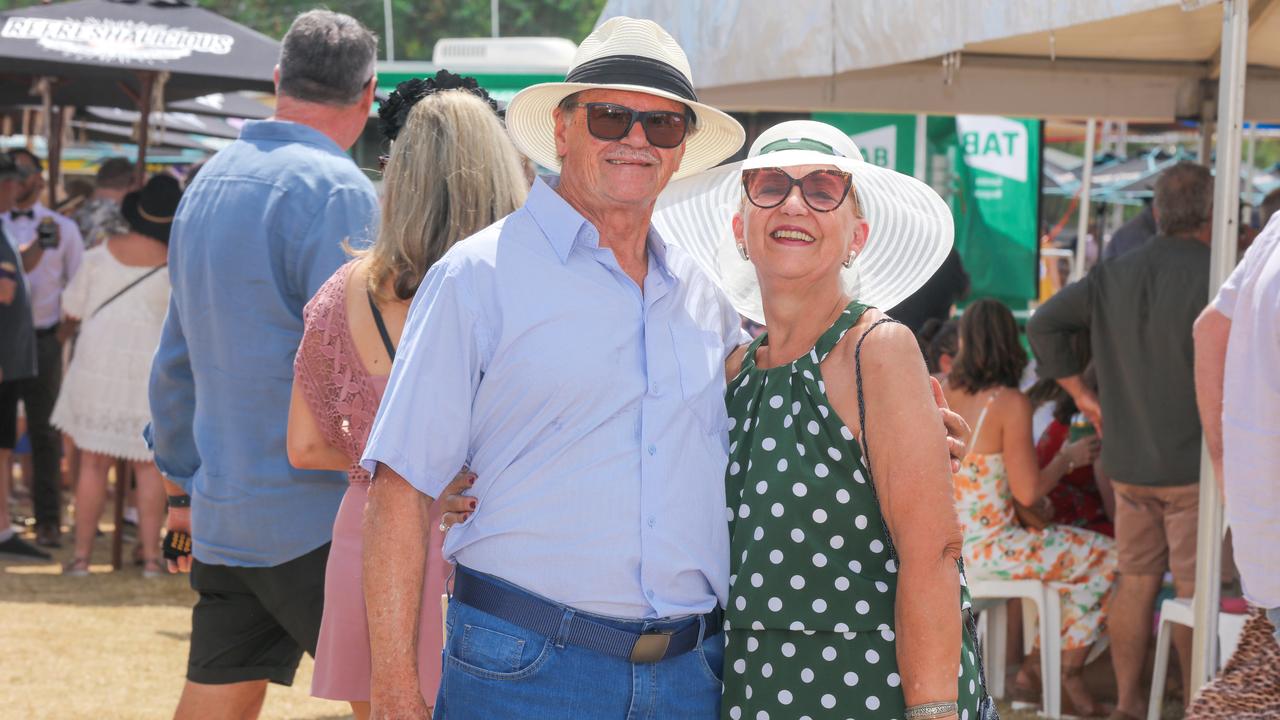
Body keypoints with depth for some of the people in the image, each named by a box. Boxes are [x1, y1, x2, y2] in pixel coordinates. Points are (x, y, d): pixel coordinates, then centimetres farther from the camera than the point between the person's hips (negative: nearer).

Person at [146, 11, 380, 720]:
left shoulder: (209, 182, 15)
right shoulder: (336, 190, -12)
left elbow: (175, 363, 21)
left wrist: (184, 487, 26)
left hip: (221, 517, 8)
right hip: (314, 514, -8)